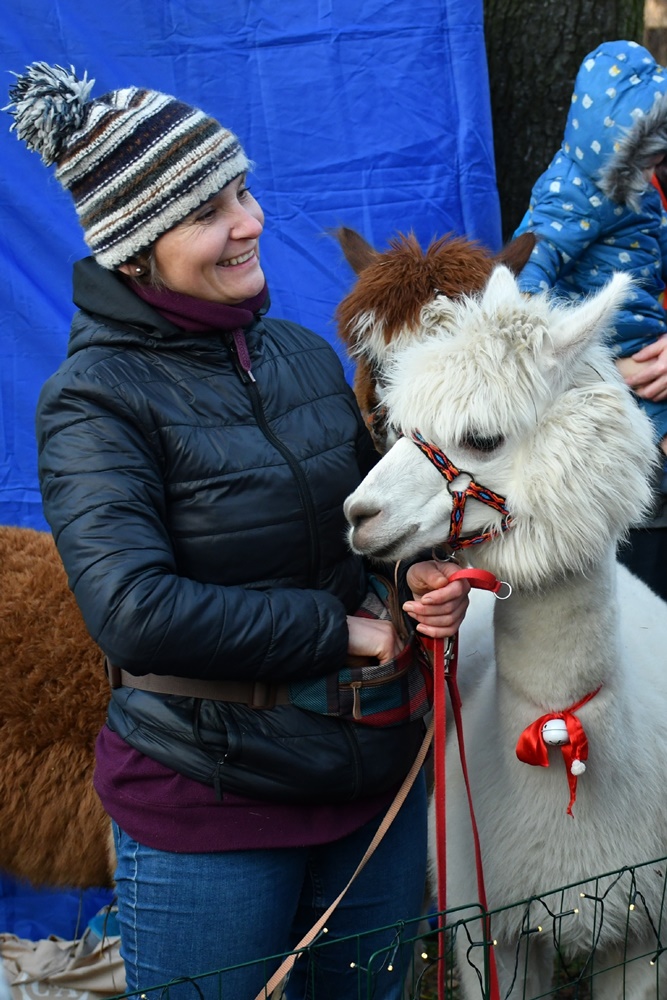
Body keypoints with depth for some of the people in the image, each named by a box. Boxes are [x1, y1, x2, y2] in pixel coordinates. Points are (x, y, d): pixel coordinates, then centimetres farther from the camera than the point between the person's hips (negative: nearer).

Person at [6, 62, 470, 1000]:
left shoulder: (304, 351, 3)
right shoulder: (94, 398, -15)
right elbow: (135, 613, -27)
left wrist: (417, 575, -9)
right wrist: (341, 630, -21)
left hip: (377, 778, 6)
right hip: (207, 808, -5)